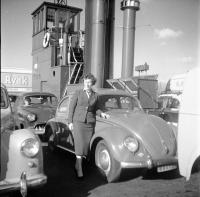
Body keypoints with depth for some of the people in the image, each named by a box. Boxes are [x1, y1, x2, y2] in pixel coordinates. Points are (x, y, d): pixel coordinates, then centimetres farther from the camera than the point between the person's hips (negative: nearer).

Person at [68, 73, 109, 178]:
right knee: (80, 144, -10)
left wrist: (101, 113, 0)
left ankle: (77, 164, 23)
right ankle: (79, 169, 0)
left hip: (90, 123, 3)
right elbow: (71, 107, 1)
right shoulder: (78, 93, 0)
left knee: (86, 145, 3)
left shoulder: (95, 95, 8)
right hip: (78, 122, -3)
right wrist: (70, 122, -3)